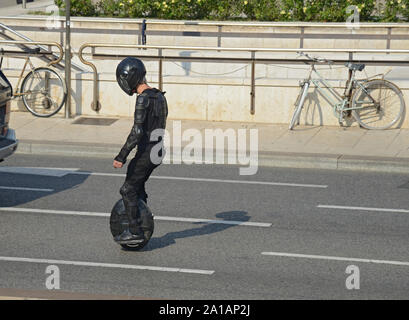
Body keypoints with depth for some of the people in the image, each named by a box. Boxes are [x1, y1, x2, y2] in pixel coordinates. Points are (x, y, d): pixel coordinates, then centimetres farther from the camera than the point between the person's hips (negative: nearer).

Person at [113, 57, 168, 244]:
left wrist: (121, 157, -23)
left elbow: (137, 132, -24)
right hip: (157, 150, 9)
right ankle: (143, 222, 29)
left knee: (128, 190, 0)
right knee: (138, 186, 22)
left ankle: (135, 232, 1)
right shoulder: (159, 96, 11)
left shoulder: (143, 99, -18)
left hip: (145, 152, -9)